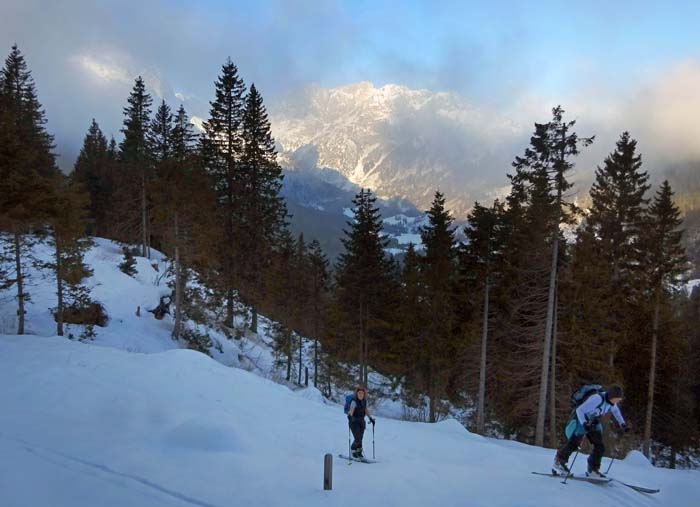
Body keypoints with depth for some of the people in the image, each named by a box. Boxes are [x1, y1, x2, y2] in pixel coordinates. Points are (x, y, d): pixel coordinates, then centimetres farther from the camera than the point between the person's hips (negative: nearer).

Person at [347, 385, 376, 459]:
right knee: (357, 439, -10)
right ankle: (353, 450, 18)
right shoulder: (354, 401, -20)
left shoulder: (364, 401, 3)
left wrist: (371, 418, 21)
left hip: (361, 422, 6)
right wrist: (350, 415, -55)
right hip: (354, 422, -6)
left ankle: (359, 453, 25)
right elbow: (351, 409, -36)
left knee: (360, 439, 8)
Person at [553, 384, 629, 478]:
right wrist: (585, 424, -41)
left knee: (600, 447, 0)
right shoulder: (597, 399, -33)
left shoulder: (611, 400, -9)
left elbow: (616, 411, 16)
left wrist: (623, 424, 16)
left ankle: (592, 470, 11)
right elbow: (579, 410, -31)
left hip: (593, 423, 8)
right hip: (581, 420, -8)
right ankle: (558, 463, 5)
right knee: (574, 443, -11)